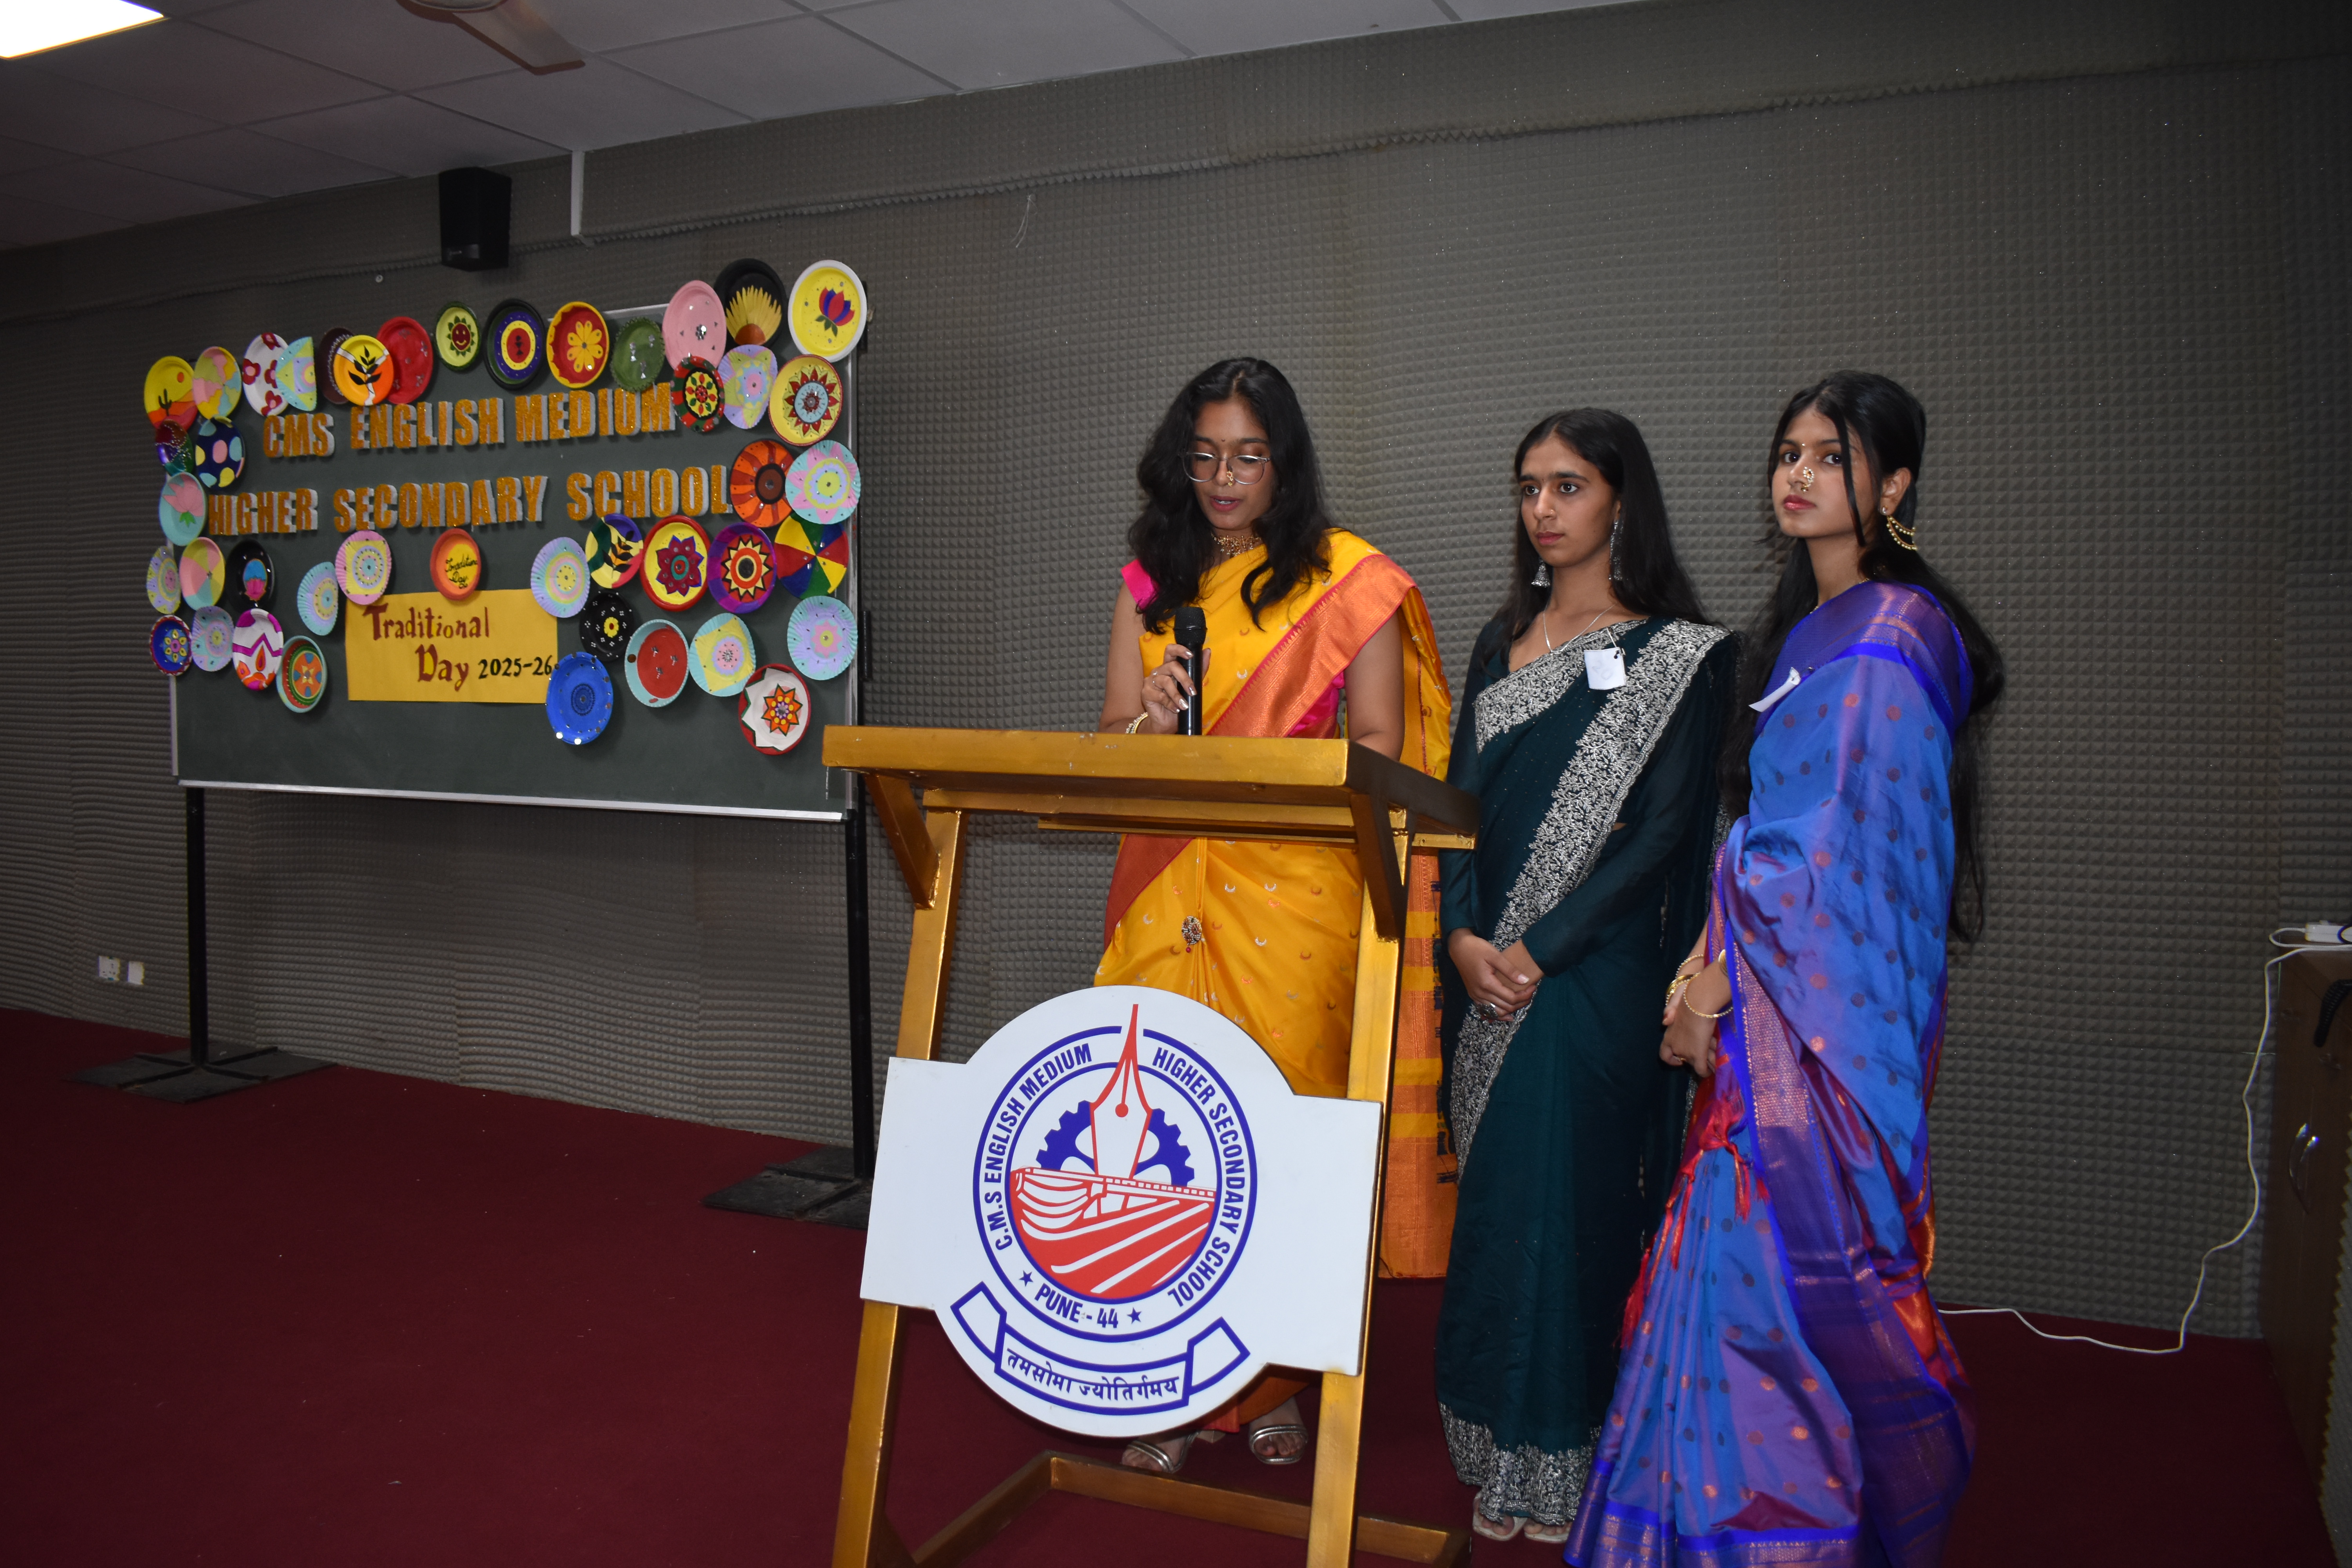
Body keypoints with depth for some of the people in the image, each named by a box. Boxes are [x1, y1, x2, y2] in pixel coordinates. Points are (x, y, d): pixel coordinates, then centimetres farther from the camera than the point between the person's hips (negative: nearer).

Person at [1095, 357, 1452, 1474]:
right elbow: (1112, 747, 10)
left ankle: (1274, 1381, 15)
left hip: (1296, 890, -3)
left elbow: (1378, 749, -2)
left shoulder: (1352, 582, 3)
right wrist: (1152, 725, -13)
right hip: (1169, 891, 3)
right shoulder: (1151, 582, 14)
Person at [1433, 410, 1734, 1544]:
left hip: (1595, 973, -5)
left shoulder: (1678, 654, -3)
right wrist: (1462, 936, -8)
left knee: (1566, 1203, -2)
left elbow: (1659, 833, -10)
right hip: (1487, 972, 5)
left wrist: (1538, 950, -16)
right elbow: (1460, 803, 8)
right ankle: (1500, 1454, 22)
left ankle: (1563, 1464, 12)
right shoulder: (1503, 644, 14)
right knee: (1494, 1200, 9)